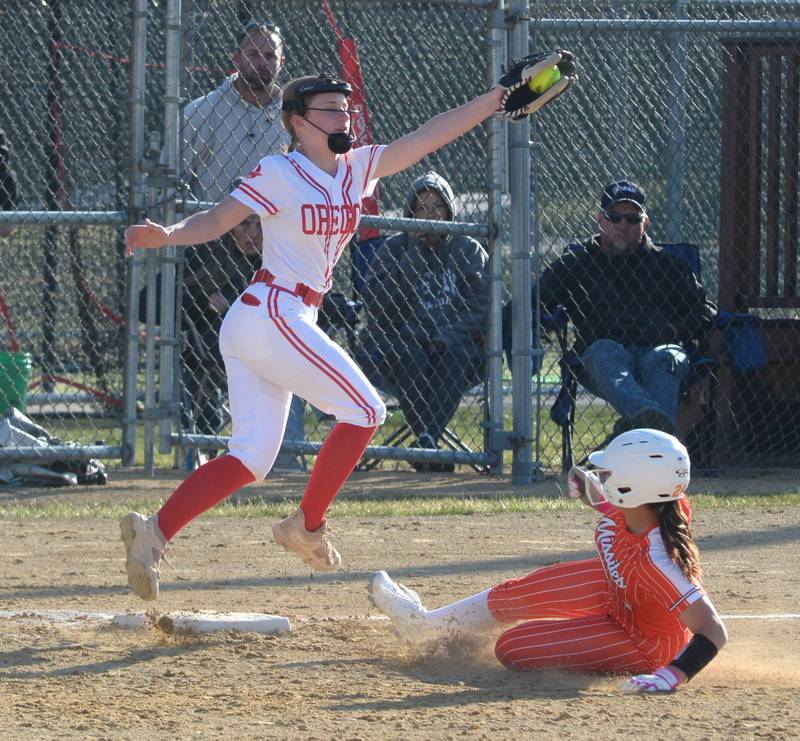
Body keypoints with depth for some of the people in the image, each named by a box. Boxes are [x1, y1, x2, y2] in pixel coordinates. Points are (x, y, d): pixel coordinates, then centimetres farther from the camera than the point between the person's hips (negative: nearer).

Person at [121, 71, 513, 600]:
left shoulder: (359, 169, 12)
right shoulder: (279, 174, -8)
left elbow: (431, 136, 8)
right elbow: (217, 220, -12)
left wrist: (500, 97, 2)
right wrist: (166, 236, -31)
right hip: (272, 314, -8)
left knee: (252, 458, 4)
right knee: (364, 409, -4)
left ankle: (155, 532, -4)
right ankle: (308, 526, 3)